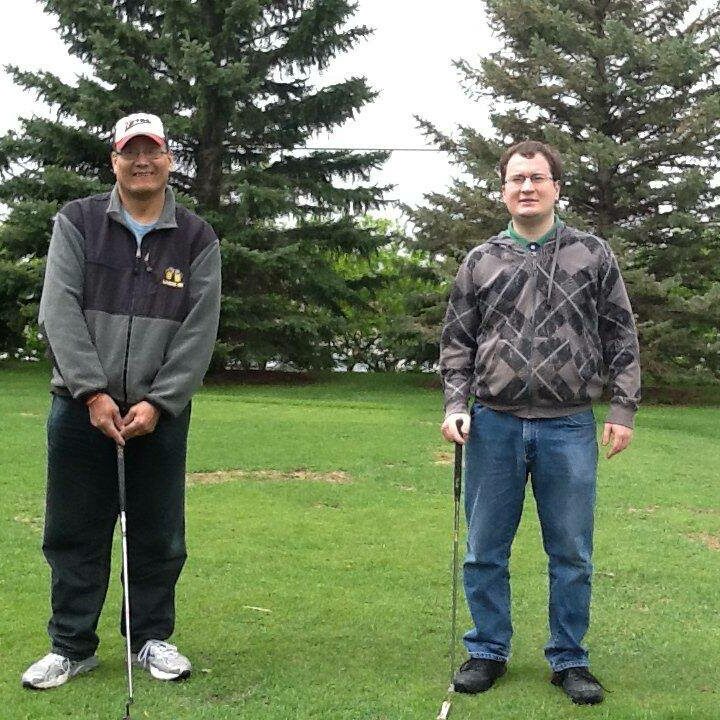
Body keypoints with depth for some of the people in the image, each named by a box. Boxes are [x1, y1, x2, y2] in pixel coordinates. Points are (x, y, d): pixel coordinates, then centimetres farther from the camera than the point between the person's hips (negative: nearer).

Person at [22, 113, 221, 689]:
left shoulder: (197, 238, 5)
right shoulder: (77, 222, 5)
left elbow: (199, 332, -1)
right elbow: (60, 312, -4)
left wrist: (157, 403, -11)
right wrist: (93, 393, -13)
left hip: (161, 413, 0)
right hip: (81, 407, 0)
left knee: (159, 534, 6)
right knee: (75, 532, 6)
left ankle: (152, 638, 23)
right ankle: (72, 645, 19)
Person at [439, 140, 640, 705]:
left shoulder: (593, 254, 6)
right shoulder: (481, 262, 8)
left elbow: (621, 338, 6)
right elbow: (457, 342, 11)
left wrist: (623, 408, 0)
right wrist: (456, 405, -1)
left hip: (569, 428, -1)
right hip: (495, 425, 1)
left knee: (572, 555, 7)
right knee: (485, 551, 8)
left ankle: (569, 659, 21)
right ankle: (488, 652, 23)